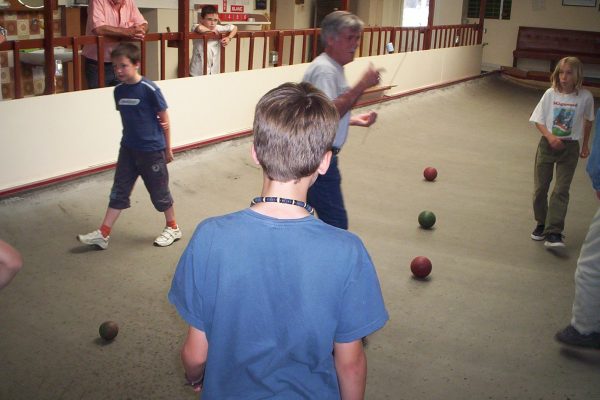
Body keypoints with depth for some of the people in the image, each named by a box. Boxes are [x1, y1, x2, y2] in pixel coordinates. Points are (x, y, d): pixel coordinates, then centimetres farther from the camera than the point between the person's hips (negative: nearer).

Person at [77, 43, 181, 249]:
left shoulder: (149, 89, -16)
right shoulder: (119, 91, 2)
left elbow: (164, 118, -9)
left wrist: (168, 148, -3)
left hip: (152, 150, -6)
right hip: (128, 148, 6)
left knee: (159, 190, 7)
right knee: (119, 190, 8)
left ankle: (173, 228, 27)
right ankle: (103, 234, 13)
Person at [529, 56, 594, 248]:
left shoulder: (585, 97, -8)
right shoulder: (551, 94, -7)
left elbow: (588, 120, 9)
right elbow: (538, 120, 0)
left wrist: (585, 145, 15)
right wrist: (550, 136, -17)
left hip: (570, 147, -2)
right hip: (548, 144, 2)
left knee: (561, 190, -8)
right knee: (540, 188, 8)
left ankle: (554, 233, -10)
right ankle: (541, 224, 27)